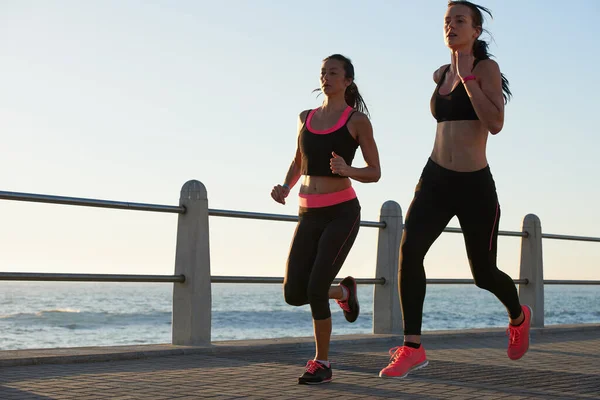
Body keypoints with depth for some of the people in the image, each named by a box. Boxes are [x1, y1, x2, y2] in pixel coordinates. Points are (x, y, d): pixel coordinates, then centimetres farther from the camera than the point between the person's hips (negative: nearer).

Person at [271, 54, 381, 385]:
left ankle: (322, 362, 3)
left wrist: (346, 169, -22)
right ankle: (343, 291, 29)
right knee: (293, 294, -3)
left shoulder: (357, 119, -2)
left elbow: (375, 173, -1)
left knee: (315, 288, -17)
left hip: (342, 212, -5)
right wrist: (285, 188, 5)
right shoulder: (306, 117, 12)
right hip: (309, 216, 5)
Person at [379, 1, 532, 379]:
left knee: (484, 274, 8)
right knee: (409, 250, -21)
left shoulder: (486, 68, -6)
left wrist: (467, 76, -20)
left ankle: (518, 316, 42)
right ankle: (413, 347, -19)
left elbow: (495, 124, -21)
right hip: (436, 180, 5)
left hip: (475, 185, -4)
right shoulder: (440, 75, 12)